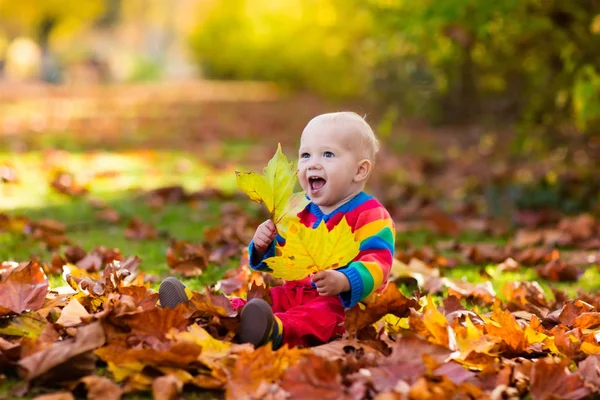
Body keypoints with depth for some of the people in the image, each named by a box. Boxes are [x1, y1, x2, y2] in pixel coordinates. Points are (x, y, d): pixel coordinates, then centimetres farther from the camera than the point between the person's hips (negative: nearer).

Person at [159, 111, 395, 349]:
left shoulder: (371, 216, -6)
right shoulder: (300, 212, 18)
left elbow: (377, 264, -19)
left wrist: (343, 281, -39)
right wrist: (264, 247, 0)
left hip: (344, 302, -9)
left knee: (320, 314, -39)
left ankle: (275, 332, -68)